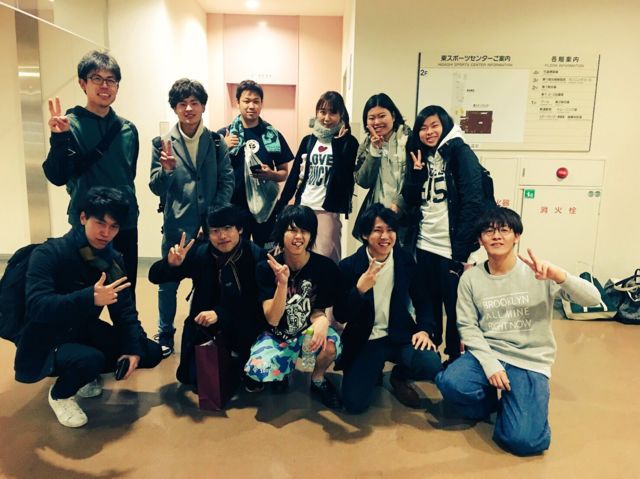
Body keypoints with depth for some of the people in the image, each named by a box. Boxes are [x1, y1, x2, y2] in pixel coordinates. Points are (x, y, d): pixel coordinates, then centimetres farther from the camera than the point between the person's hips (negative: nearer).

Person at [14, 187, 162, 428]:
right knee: (90, 359, -37)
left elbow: (125, 309, -1)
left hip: (87, 333, 6)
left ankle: (85, 374, 16)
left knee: (151, 352, -4)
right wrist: (90, 298, -45)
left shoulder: (114, 259, -2)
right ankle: (59, 395, 0)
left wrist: (133, 348, -15)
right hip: (47, 343, -6)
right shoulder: (48, 254, -21)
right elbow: (37, 307, -32)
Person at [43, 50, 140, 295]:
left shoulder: (128, 129, 5)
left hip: (126, 224, 4)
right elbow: (57, 177, -17)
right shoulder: (71, 124, -8)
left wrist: (129, 207, 13)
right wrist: (59, 138, -31)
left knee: (126, 294, 14)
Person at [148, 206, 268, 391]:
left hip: (245, 325, -3)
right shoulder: (199, 253, -7)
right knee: (192, 377, -6)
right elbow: (155, 277, -2)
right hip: (204, 325, 3)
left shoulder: (257, 256, -16)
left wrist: (220, 314, -29)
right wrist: (170, 264, -26)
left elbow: (260, 303, -16)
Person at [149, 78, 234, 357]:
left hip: (211, 223, 1)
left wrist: (217, 215, -7)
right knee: (169, 281, 9)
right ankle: (165, 334, 28)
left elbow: (227, 180, 2)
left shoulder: (216, 141, 3)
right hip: (176, 223, -1)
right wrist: (166, 169, -23)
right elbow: (156, 188, -3)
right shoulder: (162, 143, -1)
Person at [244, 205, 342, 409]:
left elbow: (318, 310, -6)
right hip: (277, 335, 0)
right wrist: (282, 283, -36)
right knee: (257, 369, -30)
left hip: (308, 332, 0)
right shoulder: (266, 268, -17)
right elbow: (272, 319, -20)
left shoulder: (325, 267, -16)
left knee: (331, 344, -34)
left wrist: (321, 319, -32)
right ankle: (287, 366, 8)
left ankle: (318, 381, 2)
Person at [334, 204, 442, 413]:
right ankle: (374, 372, 18)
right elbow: (340, 316, -8)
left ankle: (399, 375, 9)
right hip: (364, 341, -2)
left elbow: (421, 300, 11)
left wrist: (425, 330, -8)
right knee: (354, 403, -18)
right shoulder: (349, 266, -8)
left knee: (431, 365, -28)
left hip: (399, 335, 2)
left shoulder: (405, 261, 0)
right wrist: (359, 290, -25)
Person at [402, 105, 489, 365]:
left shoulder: (460, 152, -7)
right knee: (427, 303, 15)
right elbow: (411, 200, 8)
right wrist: (417, 170, -7)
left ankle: (455, 359, 23)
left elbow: (473, 202, -15)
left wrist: (462, 249, -20)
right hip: (425, 245, 6)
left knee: (454, 306, 6)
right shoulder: (421, 156, 12)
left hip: (451, 247, -5)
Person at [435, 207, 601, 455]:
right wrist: (490, 363, -15)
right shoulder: (470, 278, 1)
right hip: (488, 352, 2)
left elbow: (592, 299, -12)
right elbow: (467, 326, -1)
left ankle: (511, 405, 16)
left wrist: (558, 275, -31)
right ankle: (490, 402, 6)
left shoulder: (538, 273, -5)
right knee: (450, 383, -29)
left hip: (531, 361, -2)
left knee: (523, 440, -21)